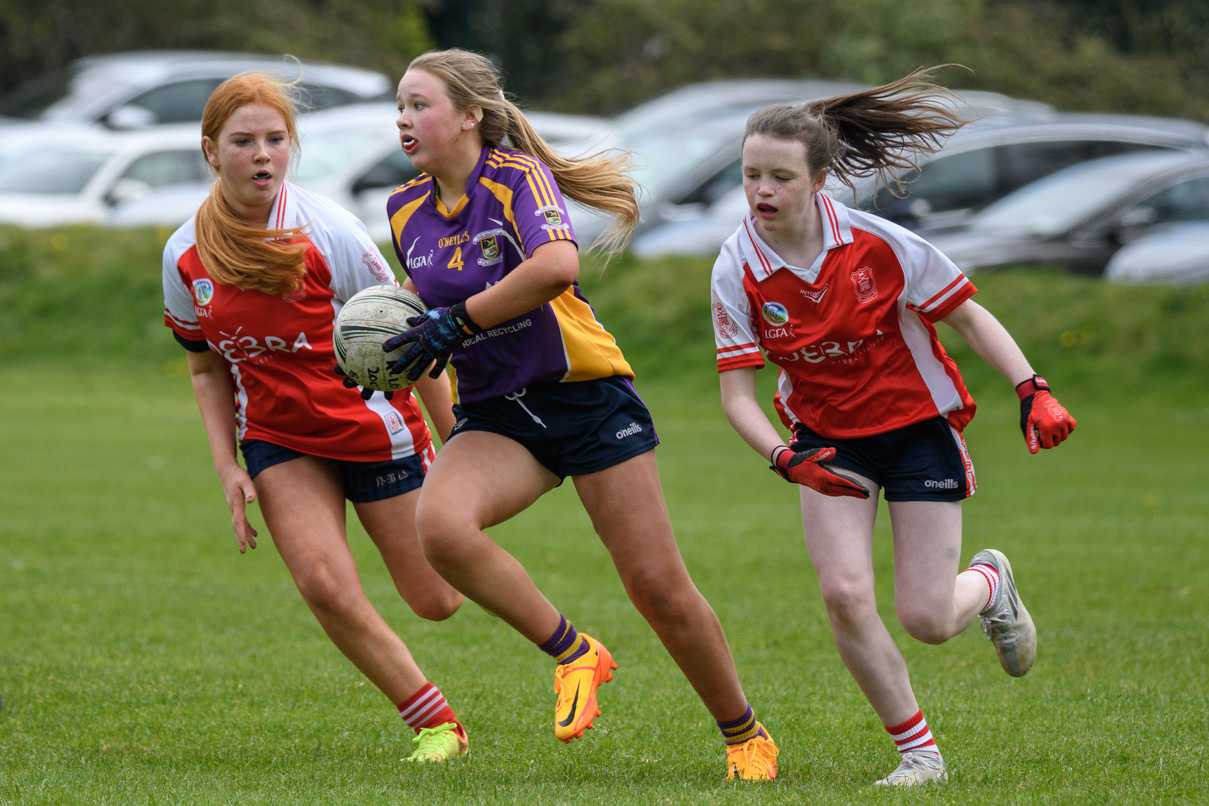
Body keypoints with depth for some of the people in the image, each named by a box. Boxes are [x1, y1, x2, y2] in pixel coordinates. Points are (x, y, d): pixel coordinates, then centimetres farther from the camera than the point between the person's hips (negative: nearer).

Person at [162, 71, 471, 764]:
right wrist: (228, 467, -1)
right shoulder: (186, 256, -6)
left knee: (436, 602, 5)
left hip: (372, 425, -2)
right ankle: (436, 724, -1)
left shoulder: (326, 232, -19)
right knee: (326, 587, -19)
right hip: (276, 440, 3)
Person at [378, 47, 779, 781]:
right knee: (440, 524, -28)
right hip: (494, 412, 5)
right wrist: (395, 355, 6)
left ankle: (745, 734, 18)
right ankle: (573, 654, -10)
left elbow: (557, 264, -33)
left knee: (658, 586, -4)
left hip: (585, 395, -5)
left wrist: (454, 324, -29)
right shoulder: (408, 212, 6)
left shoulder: (518, 175, -13)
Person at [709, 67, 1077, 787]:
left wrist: (1032, 390, -19)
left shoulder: (877, 244, -19)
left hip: (918, 425, -2)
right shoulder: (737, 273, -15)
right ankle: (919, 751, 0)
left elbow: (968, 315, -8)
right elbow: (738, 392, -11)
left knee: (927, 619, -7)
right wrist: (787, 459, -29)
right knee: (845, 593, -18)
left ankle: (990, 581, 32)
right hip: (828, 441, 2)